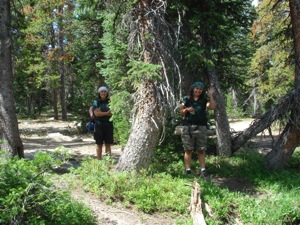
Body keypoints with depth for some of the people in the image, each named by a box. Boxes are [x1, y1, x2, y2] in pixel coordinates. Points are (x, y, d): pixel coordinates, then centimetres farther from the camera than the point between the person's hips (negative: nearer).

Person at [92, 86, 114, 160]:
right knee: (99, 144, 2)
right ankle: (99, 160, 7)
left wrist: (101, 113, -11)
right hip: (99, 125, -2)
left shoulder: (109, 101, 8)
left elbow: (112, 113, -1)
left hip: (108, 125, 2)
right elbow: (96, 113, -11)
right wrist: (107, 113, -9)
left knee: (108, 144, 4)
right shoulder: (96, 102, 2)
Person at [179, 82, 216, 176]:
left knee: (201, 150, 3)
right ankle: (188, 170, 4)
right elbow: (181, 113, 9)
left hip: (201, 127, 1)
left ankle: (203, 170, 8)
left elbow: (213, 107, -8)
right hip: (188, 127, -1)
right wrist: (186, 109, -10)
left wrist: (210, 95, -9)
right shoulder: (186, 99, 7)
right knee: (188, 150, 0)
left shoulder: (204, 100, 9)